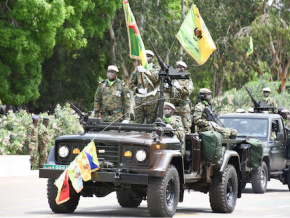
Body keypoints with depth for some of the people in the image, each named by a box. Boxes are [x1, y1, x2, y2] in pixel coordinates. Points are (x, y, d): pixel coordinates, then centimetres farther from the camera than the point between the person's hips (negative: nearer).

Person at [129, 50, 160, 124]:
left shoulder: (156, 69, 8)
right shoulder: (138, 69, 17)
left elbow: (155, 78, -14)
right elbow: (131, 84, 17)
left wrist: (145, 71, -30)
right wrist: (137, 89, -4)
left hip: (151, 100, -3)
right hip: (139, 100, 3)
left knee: (150, 123, -4)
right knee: (138, 123, -1)